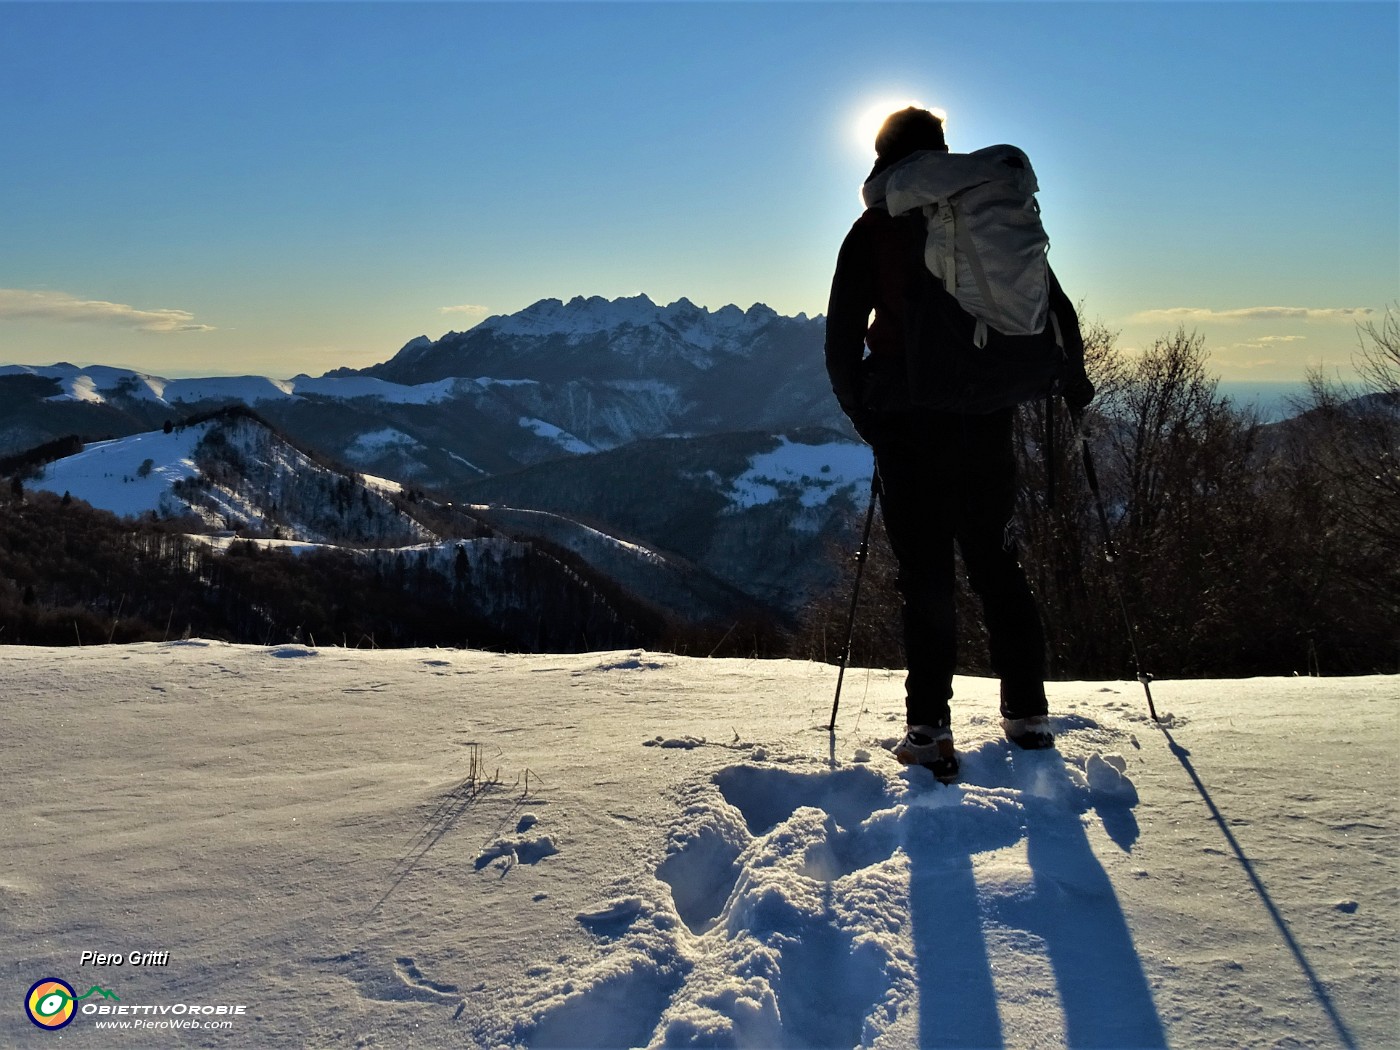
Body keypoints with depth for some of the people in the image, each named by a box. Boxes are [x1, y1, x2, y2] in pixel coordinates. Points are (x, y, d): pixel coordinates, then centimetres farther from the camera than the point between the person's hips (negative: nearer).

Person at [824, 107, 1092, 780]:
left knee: (925, 572, 3)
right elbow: (1053, 306, 10)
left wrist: (862, 411, 12)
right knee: (996, 562, 14)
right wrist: (1073, 380, 24)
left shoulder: (873, 231, 1)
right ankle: (1027, 711, 19)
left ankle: (930, 730, 2)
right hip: (987, 421, 3)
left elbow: (843, 336, -1)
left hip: (907, 426, -3)